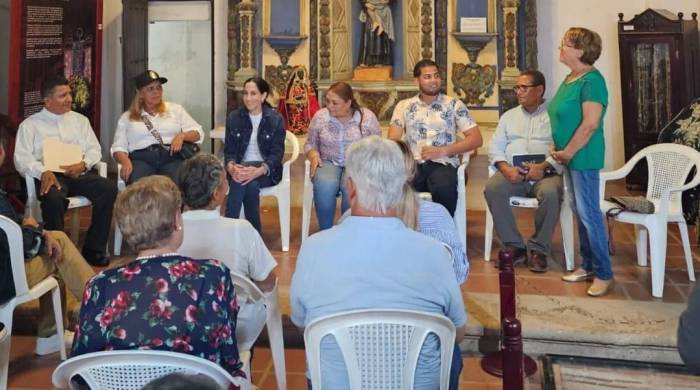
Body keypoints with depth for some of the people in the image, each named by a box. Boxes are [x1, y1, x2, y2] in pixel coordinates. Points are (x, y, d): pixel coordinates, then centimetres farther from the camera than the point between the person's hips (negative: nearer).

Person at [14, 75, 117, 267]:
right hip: (50, 176, -3)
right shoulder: (30, 125, 9)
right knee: (53, 198, -38)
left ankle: (93, 250, -19)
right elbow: (22, 159, 0)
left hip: (78, 174, 3)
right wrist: (43, 172, -20)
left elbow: (94, 149, 15)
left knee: (109, 188, -26)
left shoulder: (80, 120, 19)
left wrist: (83, 164, -8)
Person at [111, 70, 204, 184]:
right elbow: (118, 148, 12)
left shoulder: (175, 109, 23)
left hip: (172, 157, 0)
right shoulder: (127, 117, 21)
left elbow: (198, 133, 17)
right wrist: (126, 162, -10)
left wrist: (182, 136, -4)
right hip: (141, 158, 0)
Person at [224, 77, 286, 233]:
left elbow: (277, 153, -8)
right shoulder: (233, 117, 6)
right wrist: (231, 167, -23)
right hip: (240, 167, 2)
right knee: (250, 185, -34)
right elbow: (229, 150, 2)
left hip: (267, 170, -1)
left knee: (250, 183, -34)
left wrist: (258, 171, -28)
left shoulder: (276, 119, -1)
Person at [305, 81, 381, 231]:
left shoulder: (367, 117, -2)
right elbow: (310, 144, 13)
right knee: (324, 185, -33)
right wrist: (313, 155, -10)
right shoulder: (320, 116, 2)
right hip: (329, 163, 1)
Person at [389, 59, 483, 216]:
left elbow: (476, 139, 5)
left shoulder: (454, 105, 10)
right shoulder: (404, 106, 14)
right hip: (413, 165, 1)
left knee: (444, 188, -35)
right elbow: (393, 141, 7)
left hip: (443, 164, -1)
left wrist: (442, 151, -7)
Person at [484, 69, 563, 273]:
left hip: (546, 172, -3)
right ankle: (514, 246, -17)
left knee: (550, 193, -36)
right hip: (512, 172, 3)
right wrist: (505, 168, -9)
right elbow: (495, 148, 12)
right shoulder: (509, 116, 21)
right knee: (492, 188, -28)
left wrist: (544, 167, -20)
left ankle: (539, 249, -16)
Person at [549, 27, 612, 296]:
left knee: (589, 214, -4)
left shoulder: (592, 80, -16)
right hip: (570, 157, 9)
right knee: (581, 213, 14)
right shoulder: (570, 78, 12)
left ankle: (604, 274, 6)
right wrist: (557, 148, 10)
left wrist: (568, 152, -15)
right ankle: (588, 266, 24)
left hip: (583, 158, -9)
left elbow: (590, 124, -22)